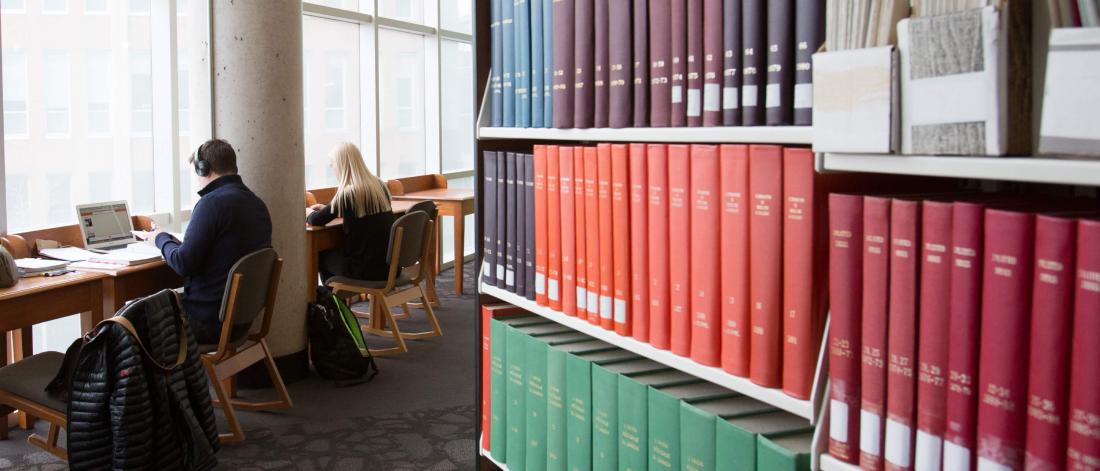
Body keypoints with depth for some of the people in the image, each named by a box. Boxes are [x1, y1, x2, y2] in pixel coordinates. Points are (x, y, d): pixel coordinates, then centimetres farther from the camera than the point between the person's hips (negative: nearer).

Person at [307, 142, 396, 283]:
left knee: (322, 256, 20)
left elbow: (315, 220, -6)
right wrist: (327, 208, 26)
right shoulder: (380, 185, 5)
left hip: (367, 270, -7)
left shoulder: (348, 193, -17)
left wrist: (308, 212, 16)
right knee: (336, 251, 29)